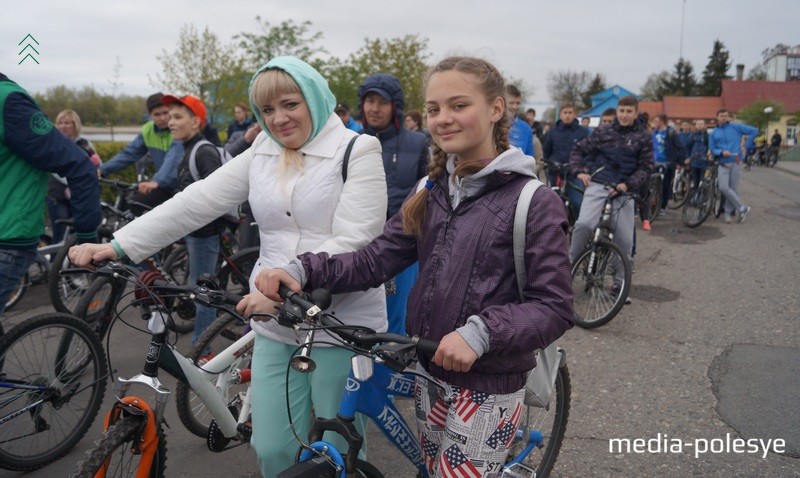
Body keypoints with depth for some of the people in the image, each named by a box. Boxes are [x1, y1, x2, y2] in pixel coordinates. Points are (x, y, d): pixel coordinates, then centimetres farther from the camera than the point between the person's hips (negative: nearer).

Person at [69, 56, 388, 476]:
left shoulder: (357, 152, -7)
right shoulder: (260, 155, 9)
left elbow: (353, 243, -17)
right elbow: (195, 203, 2)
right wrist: (117, 246, -6)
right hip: (276, 326, 5)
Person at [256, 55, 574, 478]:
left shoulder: (534, 201, -15)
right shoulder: (431, 191, 4)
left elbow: (555, 307, -17)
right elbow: (375, 260, -4)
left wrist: (480, 332, -30)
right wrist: (303, 269, -18)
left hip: (488, 383, -6)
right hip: (430, 370, 6)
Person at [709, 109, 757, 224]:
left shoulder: (736, 127, 2)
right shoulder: (713, 133, 8)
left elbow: (754, 131, 4)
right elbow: (712, 149, 6)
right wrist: (722, 152, -14)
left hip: (736, 163, -1)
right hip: (723, 164, 1)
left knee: (733, 189, 1)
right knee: (724, 188, -14)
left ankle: (728, 213, 11)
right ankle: (742, 208, -2)